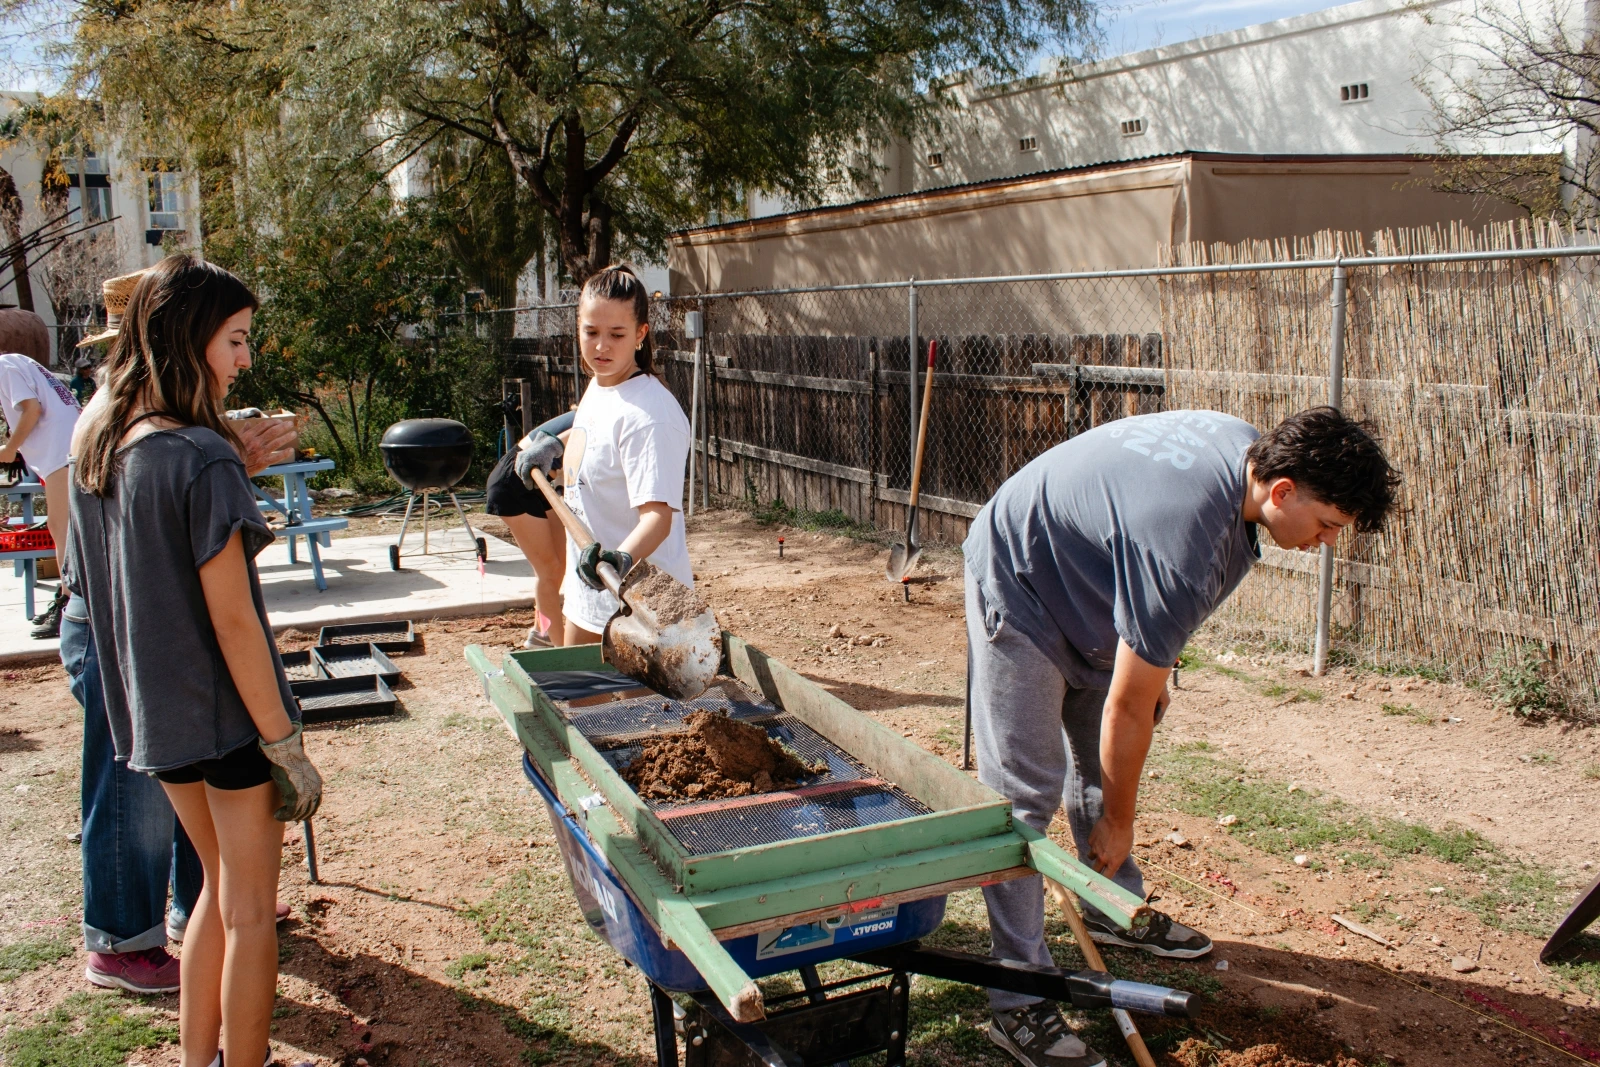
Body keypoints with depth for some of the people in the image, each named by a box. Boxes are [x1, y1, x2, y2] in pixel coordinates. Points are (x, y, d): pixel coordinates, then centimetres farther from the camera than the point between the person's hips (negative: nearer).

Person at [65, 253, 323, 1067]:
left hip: (153, 715, 8)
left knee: (219, 885, 23)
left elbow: (88, 586, 11)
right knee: (249, 910, 8)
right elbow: (231, 619, -21)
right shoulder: (202, 460, -21)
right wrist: (287, 745, -16)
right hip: (227, 714, -8)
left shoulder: (97, 450, 4)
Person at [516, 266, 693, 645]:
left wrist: (623, 558, -48)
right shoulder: (597, 388, 5)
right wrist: (553, 443, 16)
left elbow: (658, 513, -32)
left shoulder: (647, 414, -24)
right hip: (588, 585, 9)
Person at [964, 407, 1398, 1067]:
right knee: (1025, 792, -12)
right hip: (1018, 587, -9)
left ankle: (1113, 911, 36)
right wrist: (1118, 822, -12)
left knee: (1099, 757, 16)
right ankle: (1017, 1003, -6)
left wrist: (1155, 664, 12)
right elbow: (1127, 709, -26)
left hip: (1084, 584, 9)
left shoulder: (1249, 449, -10)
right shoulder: (1184, 544, -37)